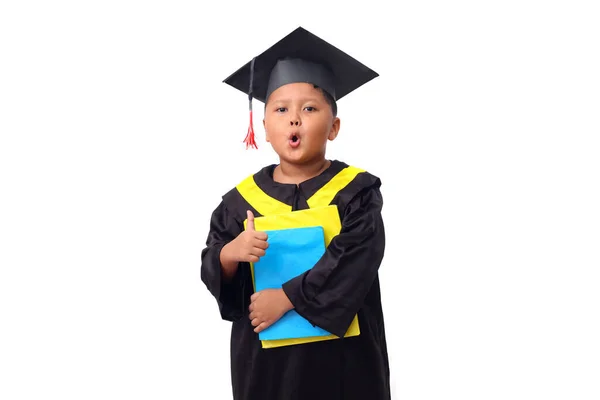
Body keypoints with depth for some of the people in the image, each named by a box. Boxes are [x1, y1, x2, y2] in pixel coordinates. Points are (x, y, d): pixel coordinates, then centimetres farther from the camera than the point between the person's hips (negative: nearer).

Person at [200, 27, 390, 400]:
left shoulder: (356, 191, -7)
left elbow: (356, 259, -19)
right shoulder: (242, 198, -1)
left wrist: (287, 297, -21)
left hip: (341, 352, -2)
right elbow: (212, 273, 0)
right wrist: (230, 254, -21)